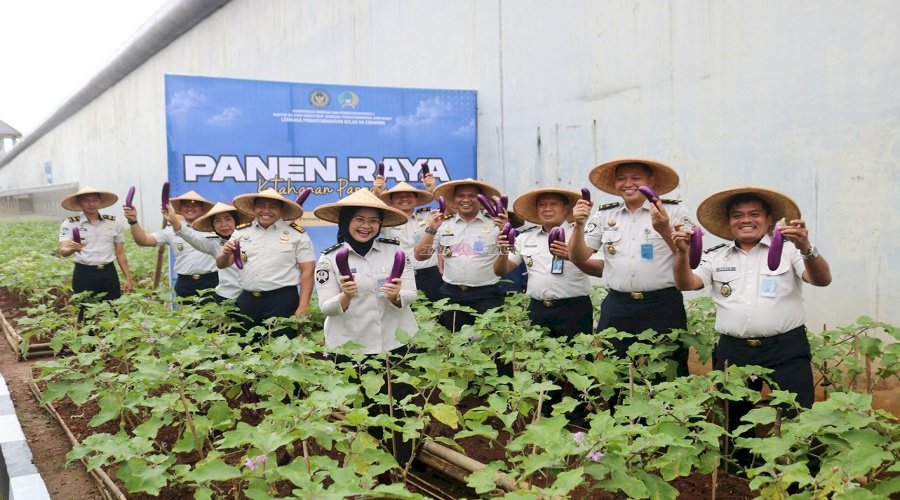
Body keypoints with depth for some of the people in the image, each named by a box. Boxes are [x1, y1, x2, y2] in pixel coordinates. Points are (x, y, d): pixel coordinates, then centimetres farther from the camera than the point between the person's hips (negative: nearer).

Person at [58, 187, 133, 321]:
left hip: (109, 274, 2)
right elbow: (63, 251, -13)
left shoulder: (114, 223, 7)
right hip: (84, 275, -2)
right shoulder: (70, 224, -1)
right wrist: (72, 249, -37)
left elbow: (120, 253, 12)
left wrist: (128, 278, 9)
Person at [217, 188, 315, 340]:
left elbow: (307, 271, -3)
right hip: (247, 301, 4)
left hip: (283, 302, -4)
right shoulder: (241, 232, 10)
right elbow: (221, 264, 11)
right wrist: (226, 253, -13)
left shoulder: (297, 234, 0)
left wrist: (303, 308, -10)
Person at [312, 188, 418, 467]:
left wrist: (397, 296, -24)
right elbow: (326, 308, -7)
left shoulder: (395, 251, 1)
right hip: (350, 348, -1)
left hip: (395, 343, 1)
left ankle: (402, 467, 23)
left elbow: (411, 295, -2)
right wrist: (345, 297, -28)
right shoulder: (330, 259, -3)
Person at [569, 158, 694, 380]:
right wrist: (579, 224, -10)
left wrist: (665, 230, -19)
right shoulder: (604, 215, 10)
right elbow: (578, 257, 7)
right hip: (616, 309, 3)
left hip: (662, 306, -2)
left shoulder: (673, 211, 1)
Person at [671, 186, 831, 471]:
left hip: (786, 351, -3)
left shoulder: (788, 250, 5)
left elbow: (822, 280, -7)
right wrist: (682, 253, -16)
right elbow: (685, 284, 4)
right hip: (732, 352, 3)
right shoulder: (716, 257, 13)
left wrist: (806, 249, -28)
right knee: (733, 423, 12)